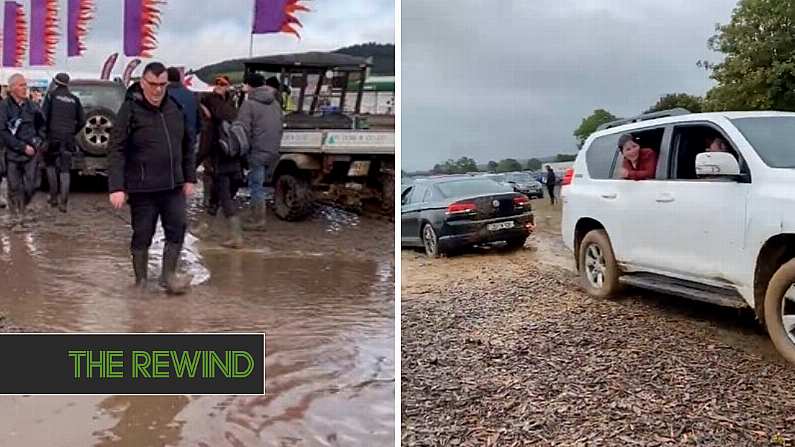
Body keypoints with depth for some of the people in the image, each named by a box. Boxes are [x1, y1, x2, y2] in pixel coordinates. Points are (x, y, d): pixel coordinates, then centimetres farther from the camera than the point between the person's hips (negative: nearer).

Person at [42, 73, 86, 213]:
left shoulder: (52, 95, -1)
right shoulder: (74, 99, 10)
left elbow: (44, 116, -8)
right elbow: (82, 120, 10)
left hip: (54, 135, -2)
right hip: (68, 138, 2)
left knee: (50, 165, 16)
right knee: (65, 170, 2)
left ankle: (54, 197, 12)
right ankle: (63, 202, -4)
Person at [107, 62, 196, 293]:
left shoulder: (175, 108, 7)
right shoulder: (130, 109, -9)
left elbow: (187, 146, 15)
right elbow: (116, 150, -12)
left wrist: (189, 178, 11)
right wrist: (117, 187, -19)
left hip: (173, 186, 4)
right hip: (142, 188, -4)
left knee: (177, 230, 4)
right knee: (142, 236, 7)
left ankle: (168, 276, 20)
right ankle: (141, 281, 22)